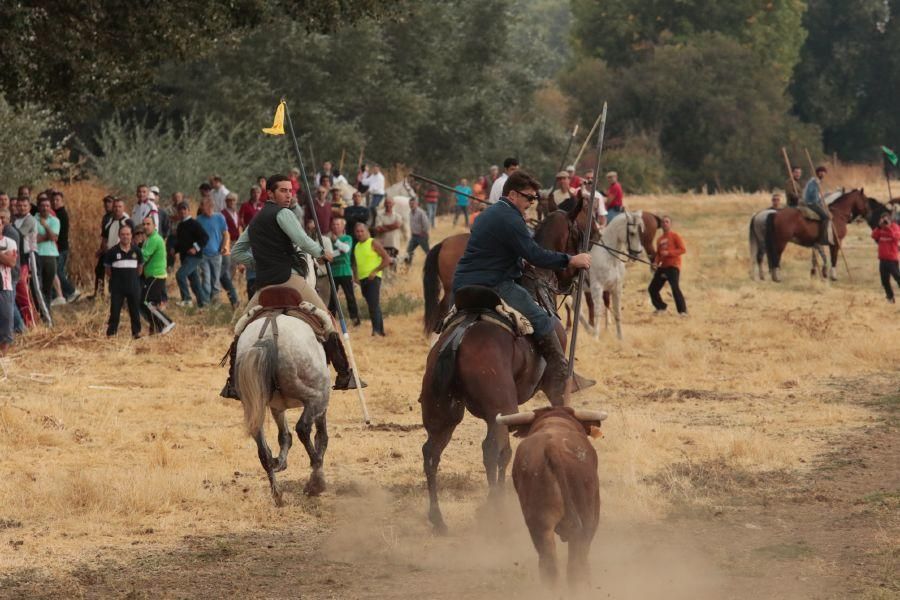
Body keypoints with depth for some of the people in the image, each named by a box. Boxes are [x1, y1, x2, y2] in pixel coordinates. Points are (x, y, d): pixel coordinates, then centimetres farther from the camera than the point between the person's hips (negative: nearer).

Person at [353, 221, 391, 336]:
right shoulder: (357, 246, 16)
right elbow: (356, 263, 28)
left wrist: (375, 271, -15)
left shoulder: (373, 243, -5)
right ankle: (381, 330, 17)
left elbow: (387, 259, -10)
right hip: (362, 279, 8)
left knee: (374, 305, -18)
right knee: (371, 306, 11)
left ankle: (377, 330, -24)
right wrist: (355, 275, 11)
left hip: (373, 278, -8)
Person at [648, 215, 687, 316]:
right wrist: (656, 263, 2)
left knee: (675, 288, -23)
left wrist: (668, 253, -20)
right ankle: (661, 307, 25)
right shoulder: (660, 239, 15)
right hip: (663, 266, 7)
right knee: (652, 288, 7)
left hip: (673, 266, -7)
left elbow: (683, 249, -11)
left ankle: (683, 310, -18)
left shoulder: (675, 236, -3)